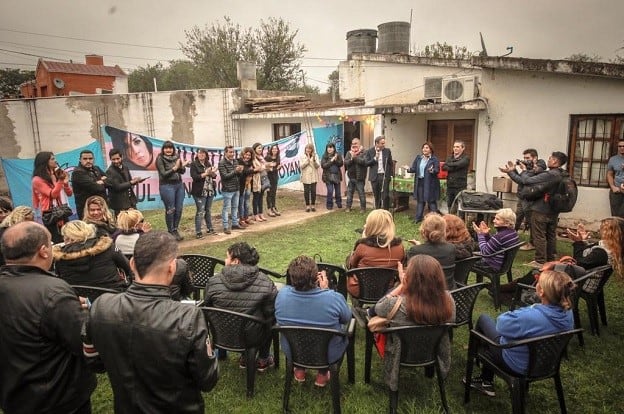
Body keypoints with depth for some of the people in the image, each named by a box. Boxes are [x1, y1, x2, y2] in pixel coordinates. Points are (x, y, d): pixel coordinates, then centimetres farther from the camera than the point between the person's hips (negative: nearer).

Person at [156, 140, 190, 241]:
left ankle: (175, 229, 23)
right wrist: (175, 168, -19)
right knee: (170, 210, 1)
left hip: (179, 185, 5)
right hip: (167, 186, -5)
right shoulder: (160, 159, -7)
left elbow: (182, 171, 10)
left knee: (179, 209, 8)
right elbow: (164, 174, -13)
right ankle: (171, 232, 13)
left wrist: (183, 166, -10)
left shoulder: (176, 157, 7)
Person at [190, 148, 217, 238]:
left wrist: (213, 173, -12)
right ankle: (198, 232, 0)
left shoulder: (208, 164, 12)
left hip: (210, 191, 6)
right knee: (200, 212, -5)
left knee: (208, 211, 15)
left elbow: (214, 176, 10)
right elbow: (194, 176, -16)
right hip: (200, 192, -6)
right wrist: (206, 173, -22)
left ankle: (210, 229, 25)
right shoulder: (194, 164, -4)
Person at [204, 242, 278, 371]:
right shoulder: (266, 285, -19)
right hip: (251, 338, -2)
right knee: (269, 321, 26)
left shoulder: (213, 282, -14)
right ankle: (263, 360, 37)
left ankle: (245, 357, 43)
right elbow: (271, 315, -9)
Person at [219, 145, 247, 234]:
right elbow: (225, 176, -18)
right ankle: (226, 226, 5)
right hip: (227, 190, -7)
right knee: (226, 208, 0)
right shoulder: (222, 163, -11)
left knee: (235, 207, 16)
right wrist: (235, 171, -25)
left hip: (236, 189, 7)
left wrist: (240, 171, -10)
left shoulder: (235, 161, 10)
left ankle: (235, 223, 27)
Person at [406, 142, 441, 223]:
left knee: (431, 201, 1)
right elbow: (414, 168, 7)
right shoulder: (418, 157, 9)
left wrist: (432, 171, -33)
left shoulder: (434, 159, -6)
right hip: (419, 182, 5)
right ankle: (418, 218, 20)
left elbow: (437, 170, -12)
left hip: (430, 183, -5)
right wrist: (409, 169, -14)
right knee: (420, 200, 12)